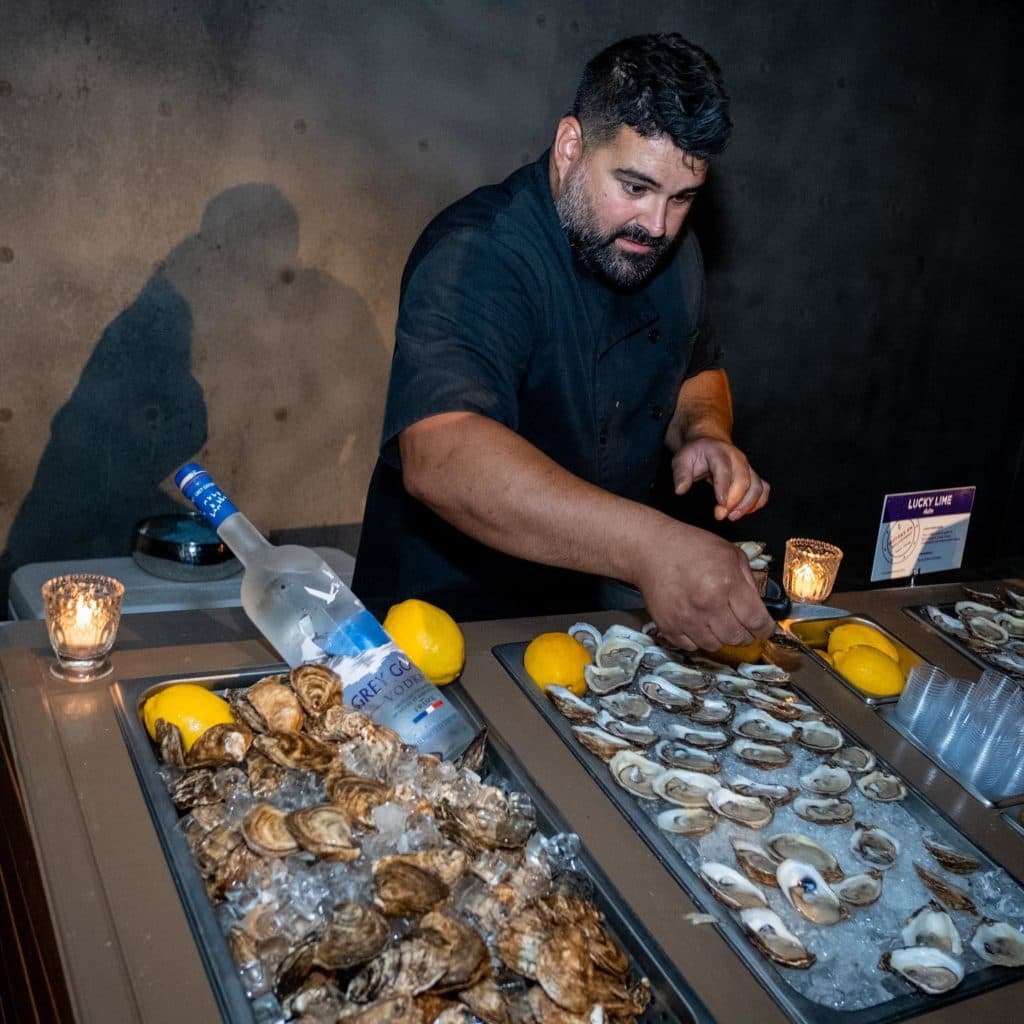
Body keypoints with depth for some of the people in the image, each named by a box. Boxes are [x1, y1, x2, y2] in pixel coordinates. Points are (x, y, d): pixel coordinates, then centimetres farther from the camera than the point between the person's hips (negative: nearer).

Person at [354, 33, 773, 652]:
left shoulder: (673, 251, 1)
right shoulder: (476, 256, -24)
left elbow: (698, 371, 19)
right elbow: (438, 458, -40)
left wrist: (703, 431, -6)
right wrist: (649, 545, -50)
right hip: (446, 614, -5)